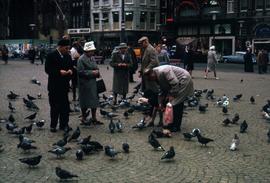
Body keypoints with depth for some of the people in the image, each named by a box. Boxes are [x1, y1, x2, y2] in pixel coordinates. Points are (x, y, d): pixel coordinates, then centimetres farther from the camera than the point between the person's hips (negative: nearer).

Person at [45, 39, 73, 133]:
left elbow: (70, 67, 18)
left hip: (64, 85, 5)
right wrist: (59, 71, -22)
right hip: (54, 86, -5)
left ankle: (64, 124, 17)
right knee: (55, 107, 3)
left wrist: (70, 71, -6)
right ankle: (53, 125, 14)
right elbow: (47, 69, -13)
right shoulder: (51, 56, -8)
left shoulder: (67, 56, 10)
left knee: (65, 106, 7)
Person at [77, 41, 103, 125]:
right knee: (85, 102, 1)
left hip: (93, 83, 8)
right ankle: (83, 119, 15)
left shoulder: (92, 58, 13)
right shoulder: (81, 59, -14)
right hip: (85, 84, -8)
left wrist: (97, 72, 3)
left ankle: (94, 118, 22)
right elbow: (80, 71, -19)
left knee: (95, 101, 11)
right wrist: (92, 72, -19)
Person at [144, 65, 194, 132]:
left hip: (184, 81, -10)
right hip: (178, 83, 10)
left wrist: (172, 95, -20)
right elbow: (163, 90, 14)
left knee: (176, 103, -11)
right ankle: (172, 124, 18)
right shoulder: (157, 76, 4)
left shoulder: (163, 71, -27)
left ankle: (176, 127, -6)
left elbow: (175, 83, -29)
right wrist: (161, 102, 11)